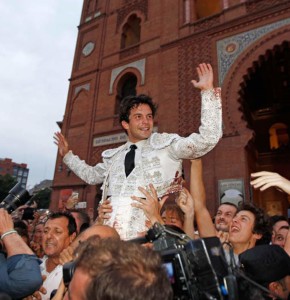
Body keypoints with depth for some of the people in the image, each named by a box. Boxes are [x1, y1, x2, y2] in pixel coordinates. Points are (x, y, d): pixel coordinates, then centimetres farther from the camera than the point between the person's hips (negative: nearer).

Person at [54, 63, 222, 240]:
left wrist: (207, 91, -9)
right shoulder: (114, 156, 17)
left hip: (143, 226, -3)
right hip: (108, 224, 4)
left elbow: (207, 139, -6)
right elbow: (91, 175, 32)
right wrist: (68, 155, 28)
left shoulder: (167, 144, 4)